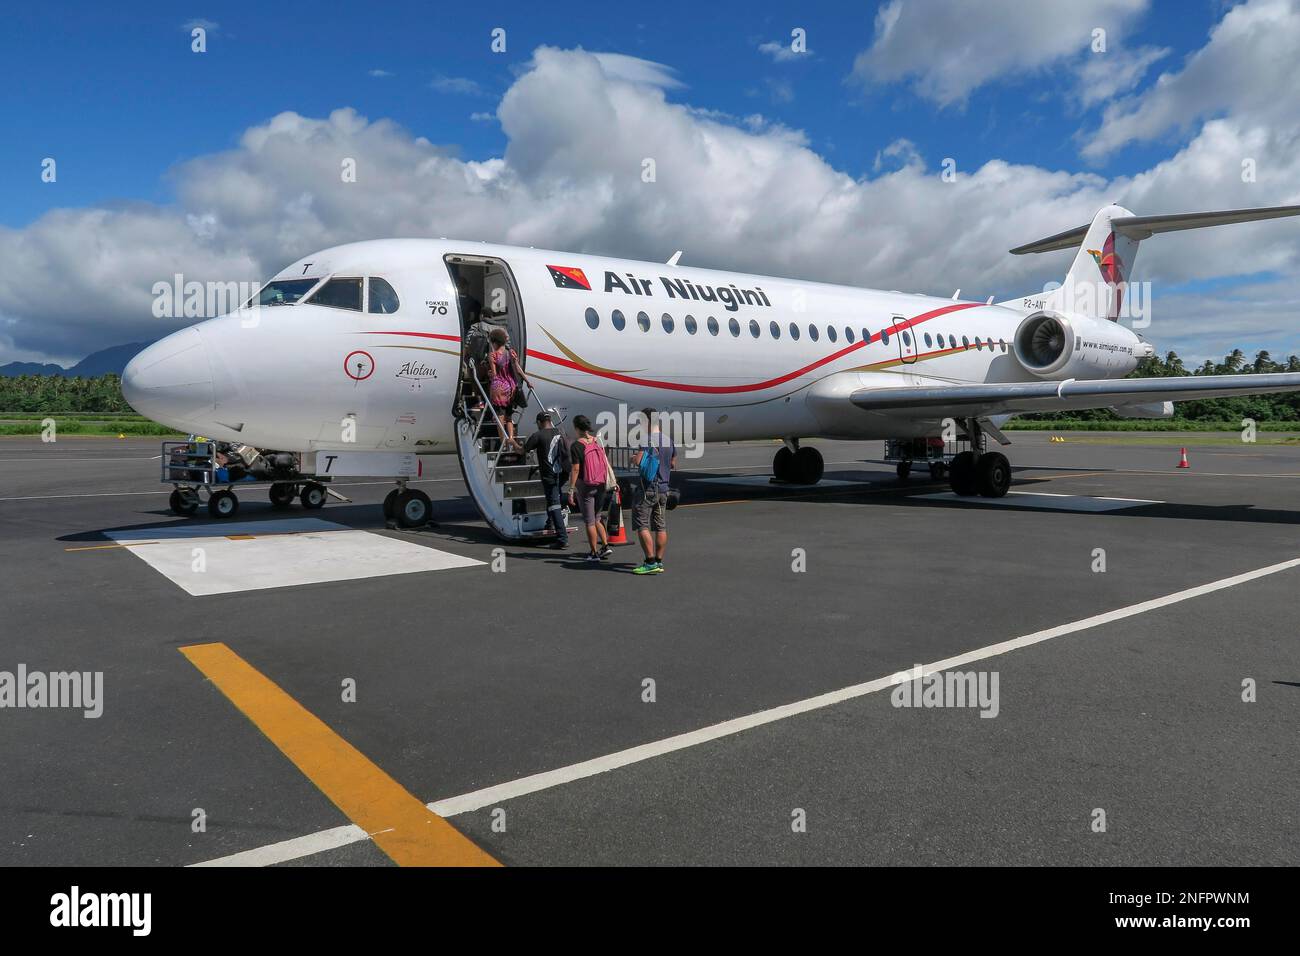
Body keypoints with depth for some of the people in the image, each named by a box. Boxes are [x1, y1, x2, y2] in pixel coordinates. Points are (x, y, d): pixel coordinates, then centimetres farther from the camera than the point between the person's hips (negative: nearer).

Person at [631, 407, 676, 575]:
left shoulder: (647, 440, -15)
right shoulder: (669, 440, 10)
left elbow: (638, 461, -24)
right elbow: (673, 464, 20)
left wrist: (632, 458, -2)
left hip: (647, 488, -8)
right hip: (663, 489, 8)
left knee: (642, 526, -3)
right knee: (661, 527, 10)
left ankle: (651, 562, -6)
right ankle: (659, 562, 14)